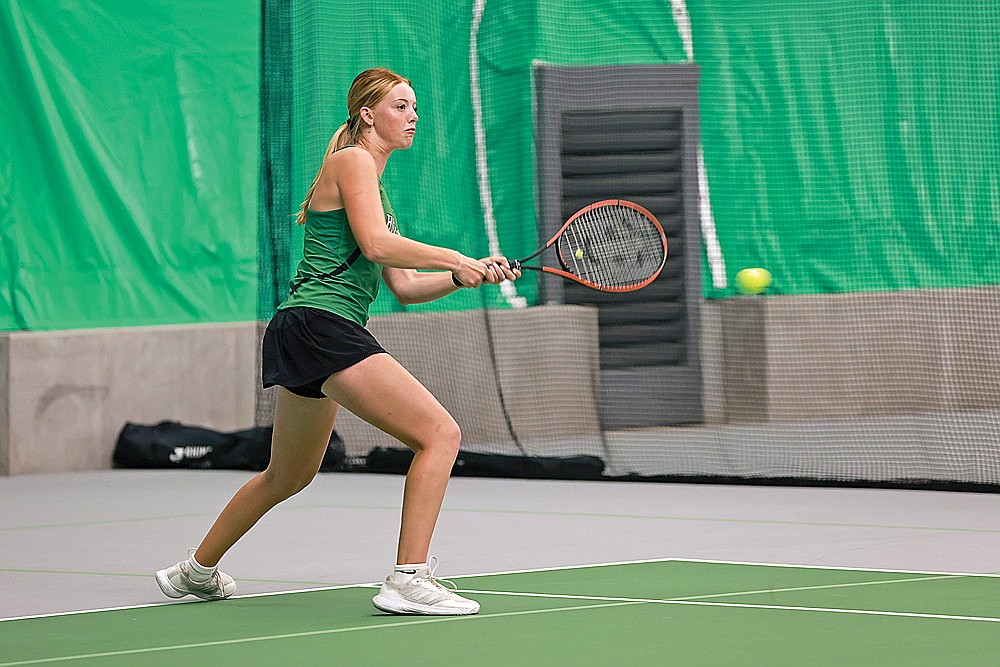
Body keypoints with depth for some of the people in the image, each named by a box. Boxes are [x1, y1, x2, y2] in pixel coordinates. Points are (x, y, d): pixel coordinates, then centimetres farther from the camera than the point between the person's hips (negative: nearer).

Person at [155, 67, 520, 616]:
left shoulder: (374, 186, 25)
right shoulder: (352, 161, -4)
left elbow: (404, 286, 21)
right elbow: (375, 244, -20)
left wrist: (469, 277, 7)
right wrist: (454, 258, -14)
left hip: (298, 336, 11)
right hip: (323, 324, -11)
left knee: (288, 476, 27)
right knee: (440, 433, -17)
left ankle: (195, 572, 41)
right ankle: (409, 580, -22)